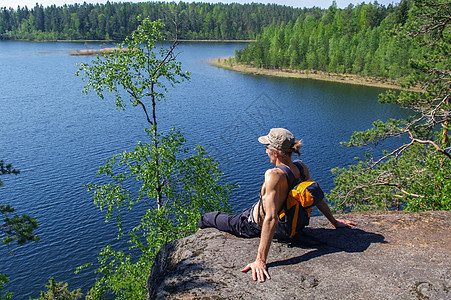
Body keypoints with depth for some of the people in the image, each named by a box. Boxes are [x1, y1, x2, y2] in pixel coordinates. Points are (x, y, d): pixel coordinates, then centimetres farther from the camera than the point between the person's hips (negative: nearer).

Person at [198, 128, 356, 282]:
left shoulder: (274, 175, -38)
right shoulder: (301, 167, -16)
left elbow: (271, 218, -42)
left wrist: (260, 260, -40)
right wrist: (334, 221, 13)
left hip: (254, 225, -6)